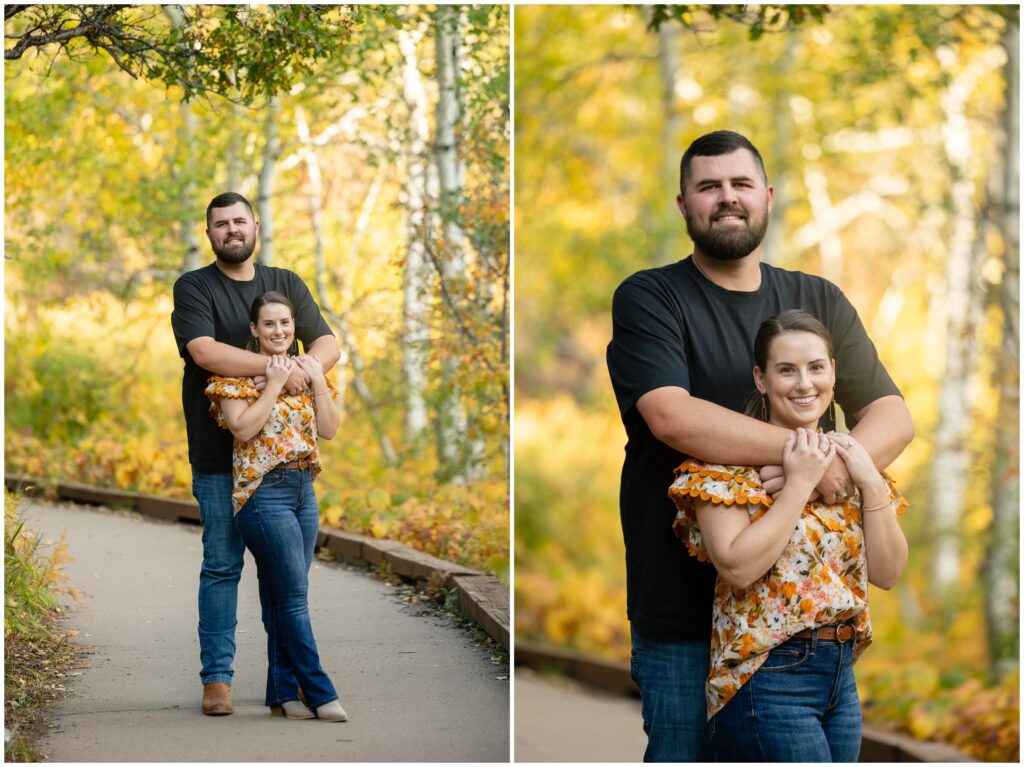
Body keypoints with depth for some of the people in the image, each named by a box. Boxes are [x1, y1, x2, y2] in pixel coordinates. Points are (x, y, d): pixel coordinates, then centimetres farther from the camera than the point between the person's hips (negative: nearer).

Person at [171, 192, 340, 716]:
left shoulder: (286, 284, 15)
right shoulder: (193, 289, 2)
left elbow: (327, 344, 7)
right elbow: (205, 352, -14)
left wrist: (304, 370, -15)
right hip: (220, 452, -3)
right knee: (221, 565, -3)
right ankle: (217, 676, 2)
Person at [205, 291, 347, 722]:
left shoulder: (303, 369, 14)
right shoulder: (238, 373, -4)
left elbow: (329, 430, 7)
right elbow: (243, 428, -16)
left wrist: (318, 381, -4)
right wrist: (274, 384, -14)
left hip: (304, 488, 7)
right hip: (264, 492, -6)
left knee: (282, 598, 8)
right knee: (294, 597, -8)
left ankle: (282, 694, 12)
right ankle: (320, 694, -6)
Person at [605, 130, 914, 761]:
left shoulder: (820, 301, 14)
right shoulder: (649, 299, 0)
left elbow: (893, 416, 6)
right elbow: (671, 416, -17)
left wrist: (841, 467, -16)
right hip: (681, 607, -4)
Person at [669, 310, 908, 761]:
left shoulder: (843, 456, 11)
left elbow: (887, 573, 6)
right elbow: (737, 568, -20)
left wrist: (871, 484, -6)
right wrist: (800, 482, -17)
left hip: (840, 672, 7)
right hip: (768, 677, -7)